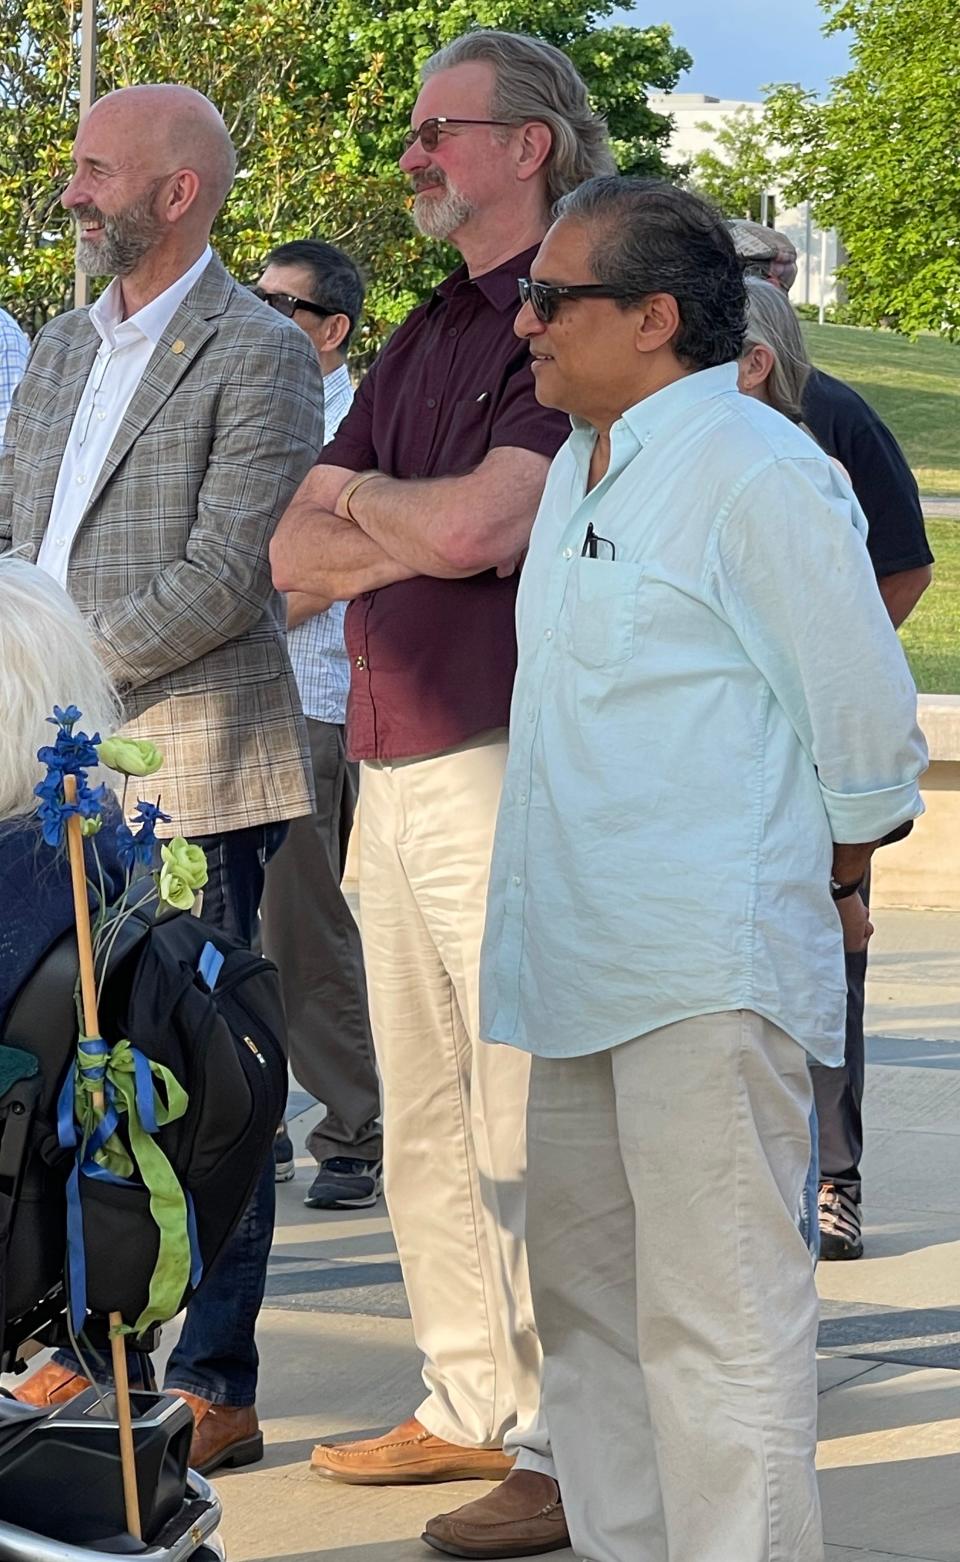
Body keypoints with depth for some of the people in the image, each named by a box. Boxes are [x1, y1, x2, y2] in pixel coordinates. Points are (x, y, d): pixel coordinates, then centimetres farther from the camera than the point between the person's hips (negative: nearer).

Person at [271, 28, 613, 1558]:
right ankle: (471, 1408, 24)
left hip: (507, 770, -9)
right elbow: (295, 551, 12)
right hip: (392, 771, 9)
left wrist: (362, 497, -1)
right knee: (426, 1129, 15)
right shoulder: (423, 339, 18)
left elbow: (476, 528, -22)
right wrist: (420, 527, -8)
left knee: (526, 1130, -8)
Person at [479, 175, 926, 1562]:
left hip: (710, 977, -10)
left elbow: (868, 726, -8)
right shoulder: (581, 468, 17)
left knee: (716, 1319, -8)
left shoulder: (758, 475, -12)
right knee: (588, 1299, 15)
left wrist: (830, 887, 4)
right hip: (585, 969, 10)